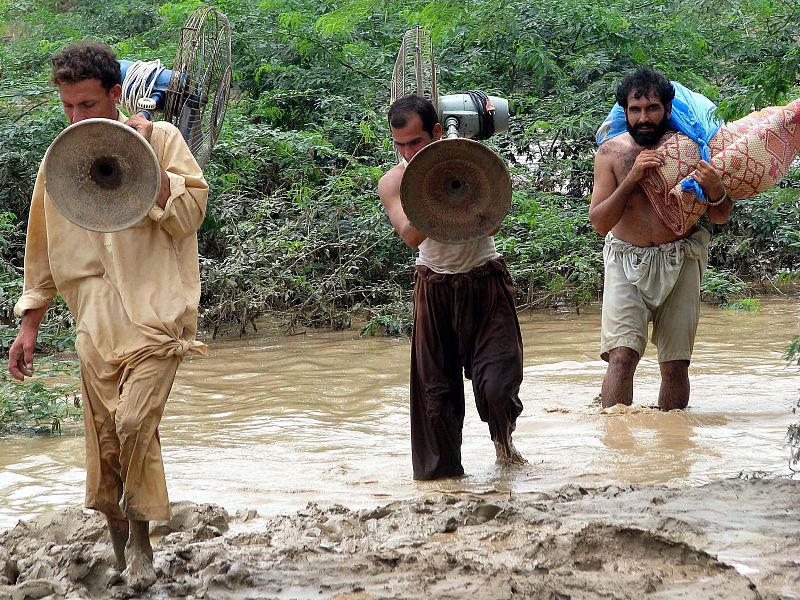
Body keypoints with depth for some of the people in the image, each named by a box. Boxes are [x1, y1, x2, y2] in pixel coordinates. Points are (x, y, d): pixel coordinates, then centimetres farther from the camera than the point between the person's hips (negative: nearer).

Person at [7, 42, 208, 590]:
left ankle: (139, 533, -2)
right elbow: (44, 251, 18)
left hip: (153, 313, -4)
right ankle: (126, 554, 15)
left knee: (134, 423, -20)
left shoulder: (161, 139, 0)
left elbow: (190, 216, -7)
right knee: (105, 440, 2)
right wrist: (29, 327, 16)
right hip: (96, 323, 4)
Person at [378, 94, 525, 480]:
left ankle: (503, 439, 20)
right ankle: (440, 470, 17)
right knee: (434, 388, 2)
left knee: (497, 385, -11)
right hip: (435, 286, 2)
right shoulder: (393, 182, -8)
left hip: (485, 280, -2)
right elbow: (411, 235, -25)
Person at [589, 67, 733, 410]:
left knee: (675, 366, 2)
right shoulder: (611, 153, -3)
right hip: (627, 265, -1)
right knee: (622, 356, -18)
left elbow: (720, 218, 5)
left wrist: (715, 192, -19)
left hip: (679, 264, 1)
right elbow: (599, 222, -8)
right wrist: (632, 178, -20)